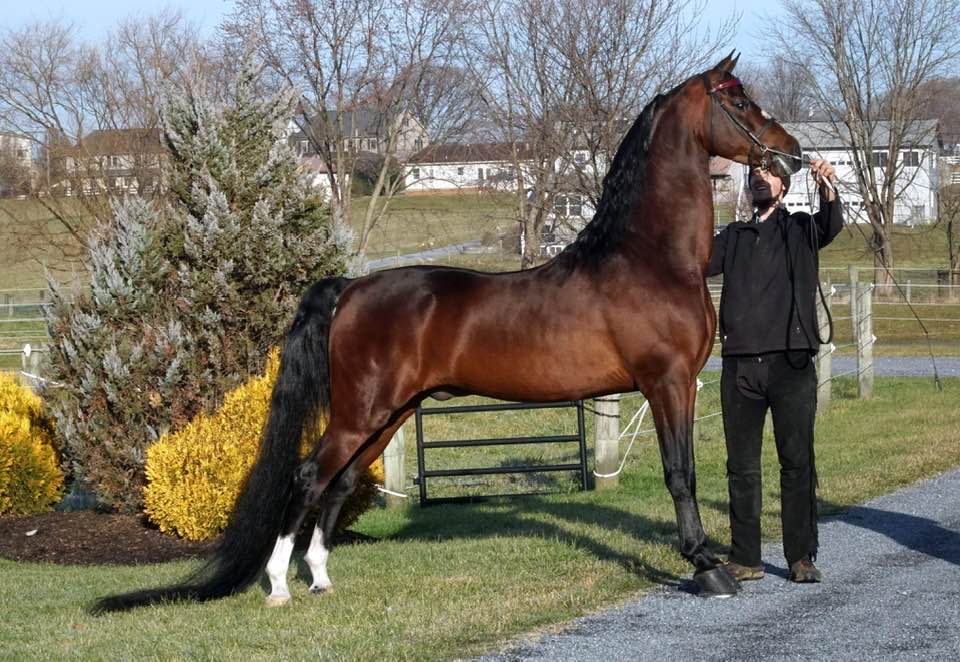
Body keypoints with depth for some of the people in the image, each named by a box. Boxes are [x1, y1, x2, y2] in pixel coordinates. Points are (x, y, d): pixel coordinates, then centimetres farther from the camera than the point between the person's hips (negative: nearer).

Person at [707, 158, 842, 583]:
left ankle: (801, 556, 2)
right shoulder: (733, 237, 20)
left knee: (798, 463, -2)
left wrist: (827, 188, -32)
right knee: (741, 466, 3)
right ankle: (745, 559, 7)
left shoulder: (801, 230, 11)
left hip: (791, 363, -2)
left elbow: (831, 225, -11)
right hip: (740, 366, 3)